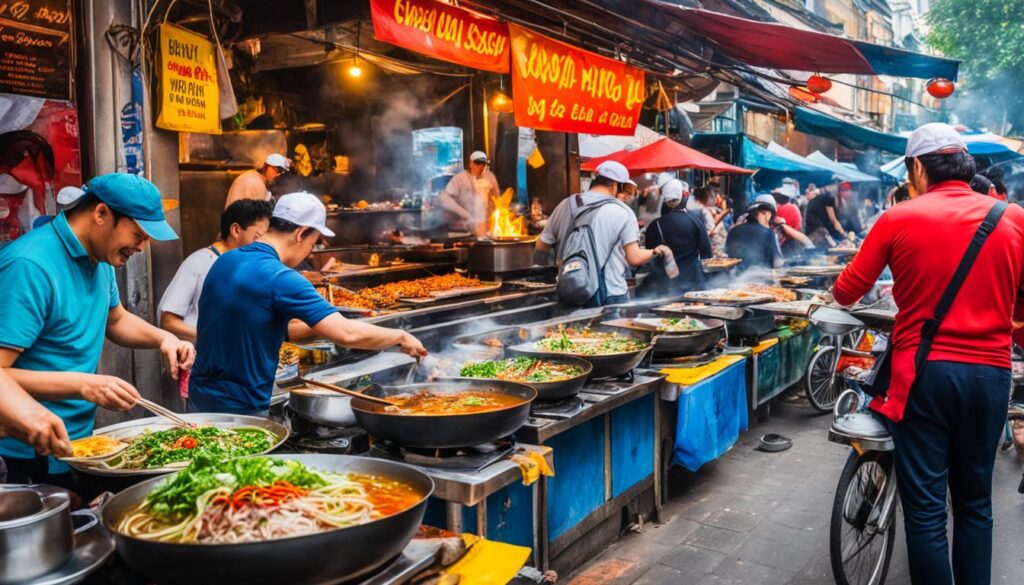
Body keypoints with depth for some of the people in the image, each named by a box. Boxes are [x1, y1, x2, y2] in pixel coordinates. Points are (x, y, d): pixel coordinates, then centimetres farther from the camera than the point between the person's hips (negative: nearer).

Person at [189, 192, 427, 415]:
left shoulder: (225, 260, 3)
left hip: (199, 396, 8)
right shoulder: (280, 278, -22)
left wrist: (313, 327, 9)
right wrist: (401, 336, -9)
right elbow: (347, 335, -24)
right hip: (240, 409, -8)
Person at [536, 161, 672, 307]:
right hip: (611, 296, -4)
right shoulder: (622, 212, -8)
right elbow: (634, 259, -11)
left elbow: (541, 246, 9)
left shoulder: (566, 205, 2)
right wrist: (656, 251, 8)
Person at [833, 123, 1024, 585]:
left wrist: (841, 290, 26)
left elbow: (846, 293, 4)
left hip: (922, 372, -2)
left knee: (925, 507, 5)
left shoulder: (898, 219, -5)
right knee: (975, 503, 17)